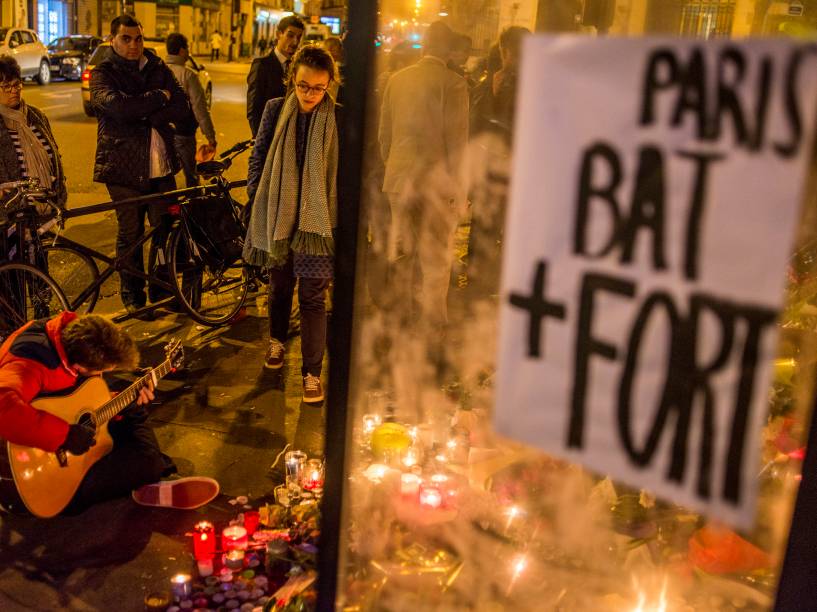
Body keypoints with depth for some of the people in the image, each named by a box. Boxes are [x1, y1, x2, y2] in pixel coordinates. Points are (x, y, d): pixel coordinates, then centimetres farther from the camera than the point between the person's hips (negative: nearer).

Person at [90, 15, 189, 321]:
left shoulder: (158, 69, 10)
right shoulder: (103, 74, 0)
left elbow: (183, 109, -1)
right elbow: (118, 106, -21)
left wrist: (145, 114, -14)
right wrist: (159, 97, -10)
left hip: (160, 164, 3)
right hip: (124, 166, -3)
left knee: (165, 229, 5)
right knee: (130, 234, 5)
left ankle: (161, 290, 22)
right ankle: (133, 298, 19)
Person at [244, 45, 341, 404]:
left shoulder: (338, 119, -7)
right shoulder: (276, 110, 0)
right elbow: (259, 156, 9)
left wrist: (343, 218, -4)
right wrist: (256, 195, 4)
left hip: (317, 220, -3)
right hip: (277, 214, 3)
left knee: (312, 298, -1)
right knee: (279, 285, 20)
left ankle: (312, 372, 8)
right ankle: (277, 340, 45)